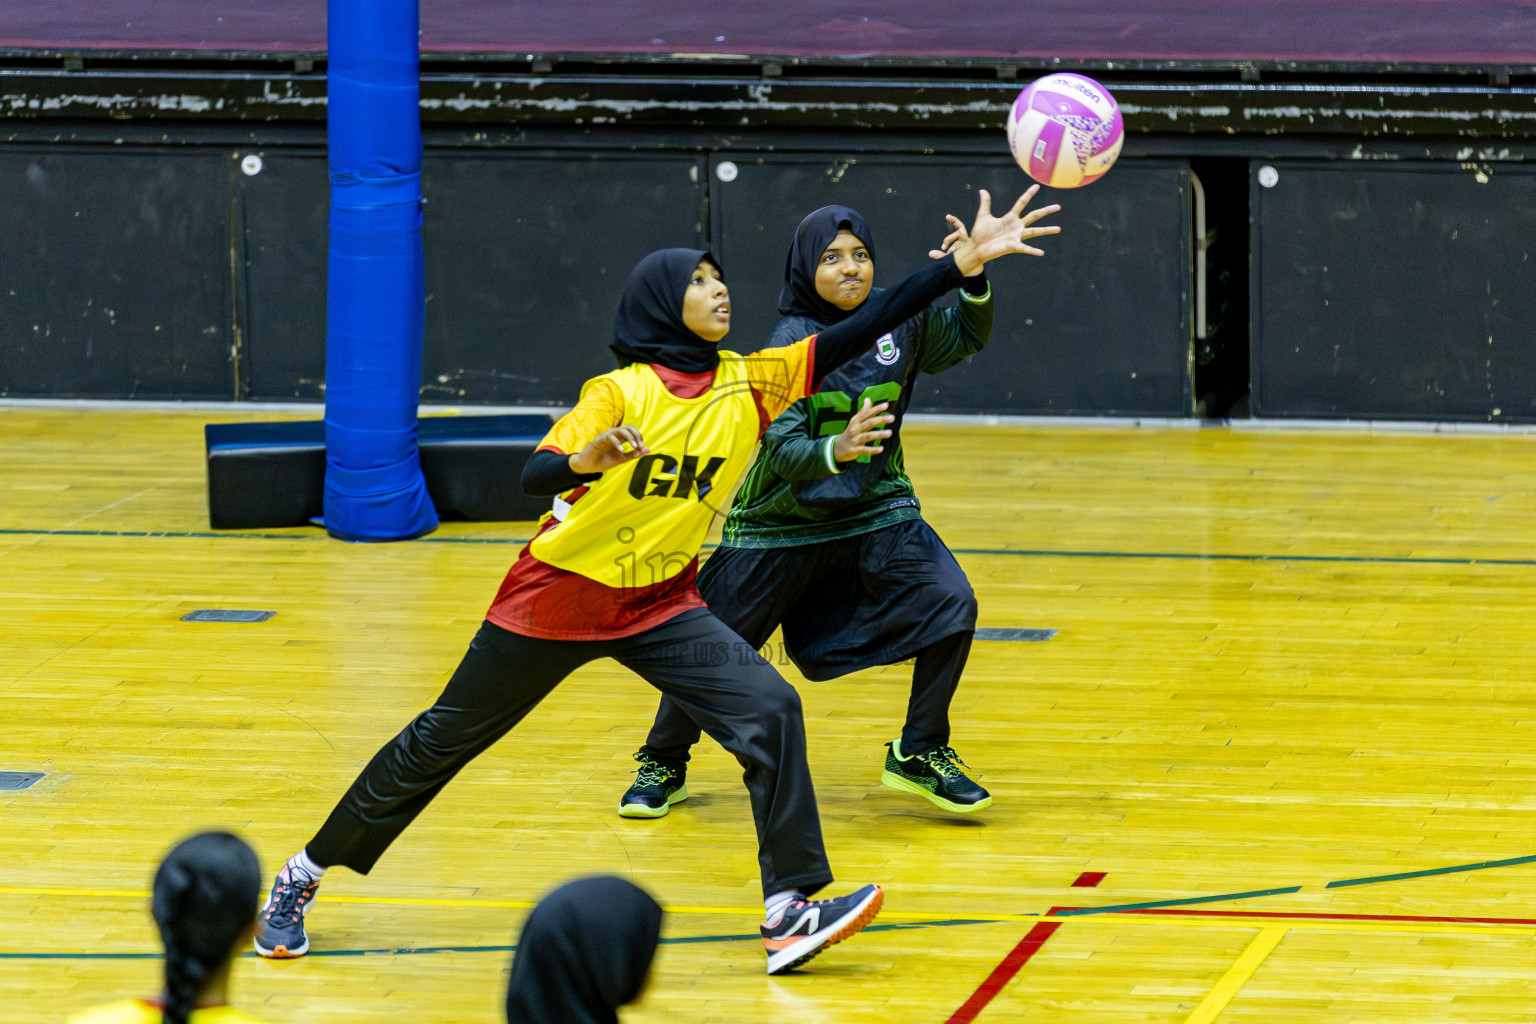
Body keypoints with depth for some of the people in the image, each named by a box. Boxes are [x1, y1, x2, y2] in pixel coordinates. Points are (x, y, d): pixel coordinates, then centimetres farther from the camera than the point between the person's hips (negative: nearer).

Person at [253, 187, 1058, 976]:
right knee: (440, 742, 7)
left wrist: (965, 263, -18)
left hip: (659, 607, 4)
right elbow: (533, 478, -27)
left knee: (770, 709, -18)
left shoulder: (749, 385, -5)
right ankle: (303, 879, 23)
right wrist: (586, 460, -50)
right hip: (557, 599, -4)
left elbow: (862, 330, -11)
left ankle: (788, 913, -19)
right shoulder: (621, 394, -16)